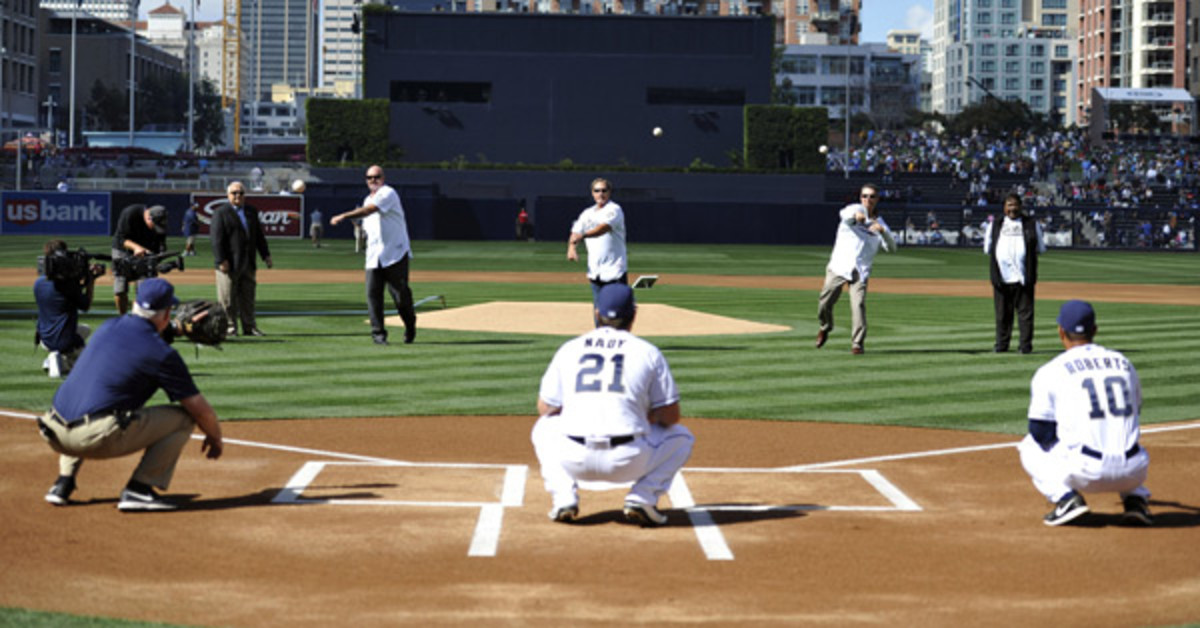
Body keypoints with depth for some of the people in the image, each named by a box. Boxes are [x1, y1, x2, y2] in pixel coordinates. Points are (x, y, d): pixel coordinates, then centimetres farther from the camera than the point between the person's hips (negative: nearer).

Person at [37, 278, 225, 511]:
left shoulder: (108, 327, 15)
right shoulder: (162, 354, -2)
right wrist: (215, 437, 22)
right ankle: (138, 490, -4)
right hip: (98, 441, -7)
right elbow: (199, 408, 3)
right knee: (182, 418, 6)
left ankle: (63, 483, 25)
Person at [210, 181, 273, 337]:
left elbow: (259, 236, 22)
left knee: (248, 296, 10)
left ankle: (249, 327, 16)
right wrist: (221, 260, -18)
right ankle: (229, 327, 3)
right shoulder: (221, 212, -4)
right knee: (228, 299, -3)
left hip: (248, 264, 6)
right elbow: (217, 239, -11)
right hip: (229, 264, -6)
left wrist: (266, 255, 15)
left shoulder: (252, 212, 16)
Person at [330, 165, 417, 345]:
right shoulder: (367, 200, 19)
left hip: (395, 254, -7)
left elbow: (369, 210, -23)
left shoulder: (388, 193, -7)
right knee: (373, 293, -5)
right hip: (374, 256, 7)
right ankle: (378, 333, -2)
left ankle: (410, 326, 18)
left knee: (400, 293, -5)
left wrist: (344, 216, -30)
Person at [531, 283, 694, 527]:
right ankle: (643, 497, 3)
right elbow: (670, 416, 7)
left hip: (573, 460, 2)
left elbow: (545, 409, 17)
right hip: (627, 463, -2)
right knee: (682, 437, 25)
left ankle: (563, 495, 11)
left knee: (545, 429, 35)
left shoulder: (568, 349, 12)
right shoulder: (648, 352, 7)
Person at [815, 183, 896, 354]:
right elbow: (845, 214, -23)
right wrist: (856, 216, -47)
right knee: (824, 303, 1)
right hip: (838, 267, -1)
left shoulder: (880, 223, 12)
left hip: (861, 271, 1)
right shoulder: (855, 209, 3)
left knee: (858, 305, -15)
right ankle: (825, 327, 32)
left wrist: (882, 231, -21)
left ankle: (857, 343, -7)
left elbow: (891, 247, -1)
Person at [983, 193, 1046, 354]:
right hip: (1001, 278, 1)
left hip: (1023, 278, -1)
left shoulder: (1032, 224, 13)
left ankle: (1025, 344, 1)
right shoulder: (994, 225, 16)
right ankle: (1001, 344, 13)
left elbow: (1040, 249, 11)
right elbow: (987, 249, 13)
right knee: (1002, 313, 6)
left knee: (1025, 311, -2)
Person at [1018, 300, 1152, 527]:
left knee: (1030, 447, 23)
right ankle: (1136, 498, 11)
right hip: (1132, 474, 4)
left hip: (1084, 473, -4)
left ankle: (1065, 496, -2)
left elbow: (1041, 432, 1)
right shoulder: (1124, 363, 16)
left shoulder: (1050, 372, 2)